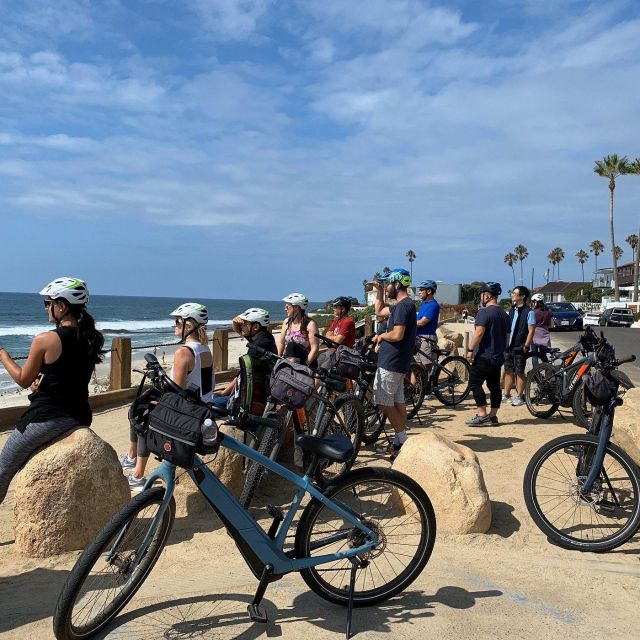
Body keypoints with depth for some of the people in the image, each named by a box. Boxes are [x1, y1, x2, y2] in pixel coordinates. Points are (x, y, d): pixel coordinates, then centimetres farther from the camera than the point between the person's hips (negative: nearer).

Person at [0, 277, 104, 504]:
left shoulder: (45, 340, -18)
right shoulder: (91, 338, 1)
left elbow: (23, 380, -5)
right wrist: (44, 377, 7)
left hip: (48, 418, -7)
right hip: (80, 417, 7)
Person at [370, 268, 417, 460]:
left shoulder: (404, 305, -17)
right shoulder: (402, 305, 15)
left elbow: (397, 335, -27)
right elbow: (379, 311, 29)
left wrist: (381, 336, -9)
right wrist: (379, 291, 19)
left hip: (391, 363, -10)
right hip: (395, 361, 10)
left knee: (384, 403, -6)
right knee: (397, 401, 13)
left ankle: (402, 440, -1)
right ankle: (401, 441, 20)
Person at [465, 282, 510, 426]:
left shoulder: (484, 312, -12)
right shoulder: (504, 314, 15)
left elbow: (479, 333, -21)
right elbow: (506, 337, 20)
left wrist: (470, 349, -17)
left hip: (483, 356, -9)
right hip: (498, 357, 9)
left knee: (475, 383, -3)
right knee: (494, 386, 11)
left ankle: (482, 415, -7)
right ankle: (493, 416, 15)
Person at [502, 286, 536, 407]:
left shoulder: (529, 312, -11)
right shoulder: (512, 310, 11)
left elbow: (531, 331, -13)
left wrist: (525, 346, -15)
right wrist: (505, 343, 12)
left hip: (520, 348, -7)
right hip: (509, 346, 7)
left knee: (519, 372, 1)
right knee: (508, 371, 13)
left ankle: (519, 397, 10)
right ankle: (506, 394, 22)